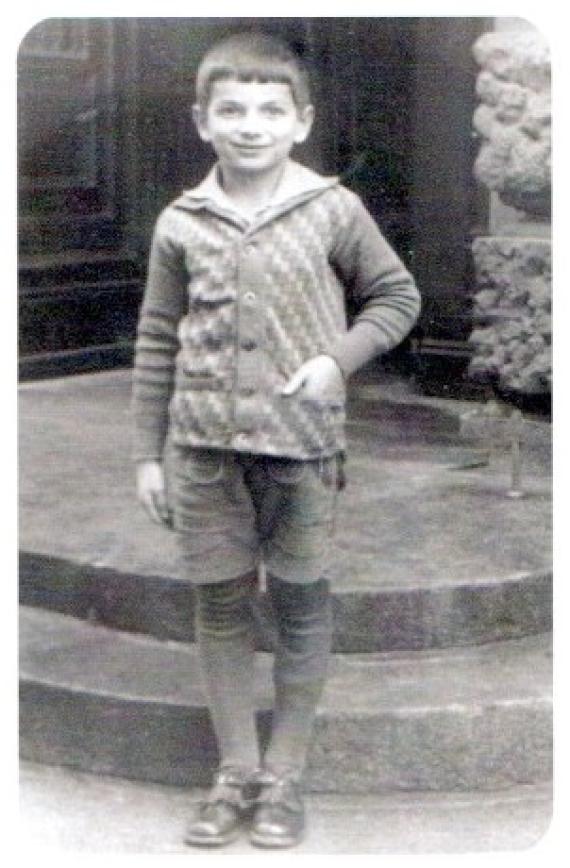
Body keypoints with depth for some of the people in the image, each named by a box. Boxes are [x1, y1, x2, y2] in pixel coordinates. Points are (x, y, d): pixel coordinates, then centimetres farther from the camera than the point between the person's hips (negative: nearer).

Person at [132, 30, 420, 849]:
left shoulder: (333, 210, -3)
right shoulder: (181, 223, 2)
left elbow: (397, 296, 7)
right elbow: (157, 343, 6)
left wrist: (337, 360, -10)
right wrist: (149, 453, 5)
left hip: (301, 440, -2)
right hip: (205, 443, 2)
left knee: (300, 603, 7)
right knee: (221, 604, 9)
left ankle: (285, 776, 21)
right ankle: (236, 772, 23)